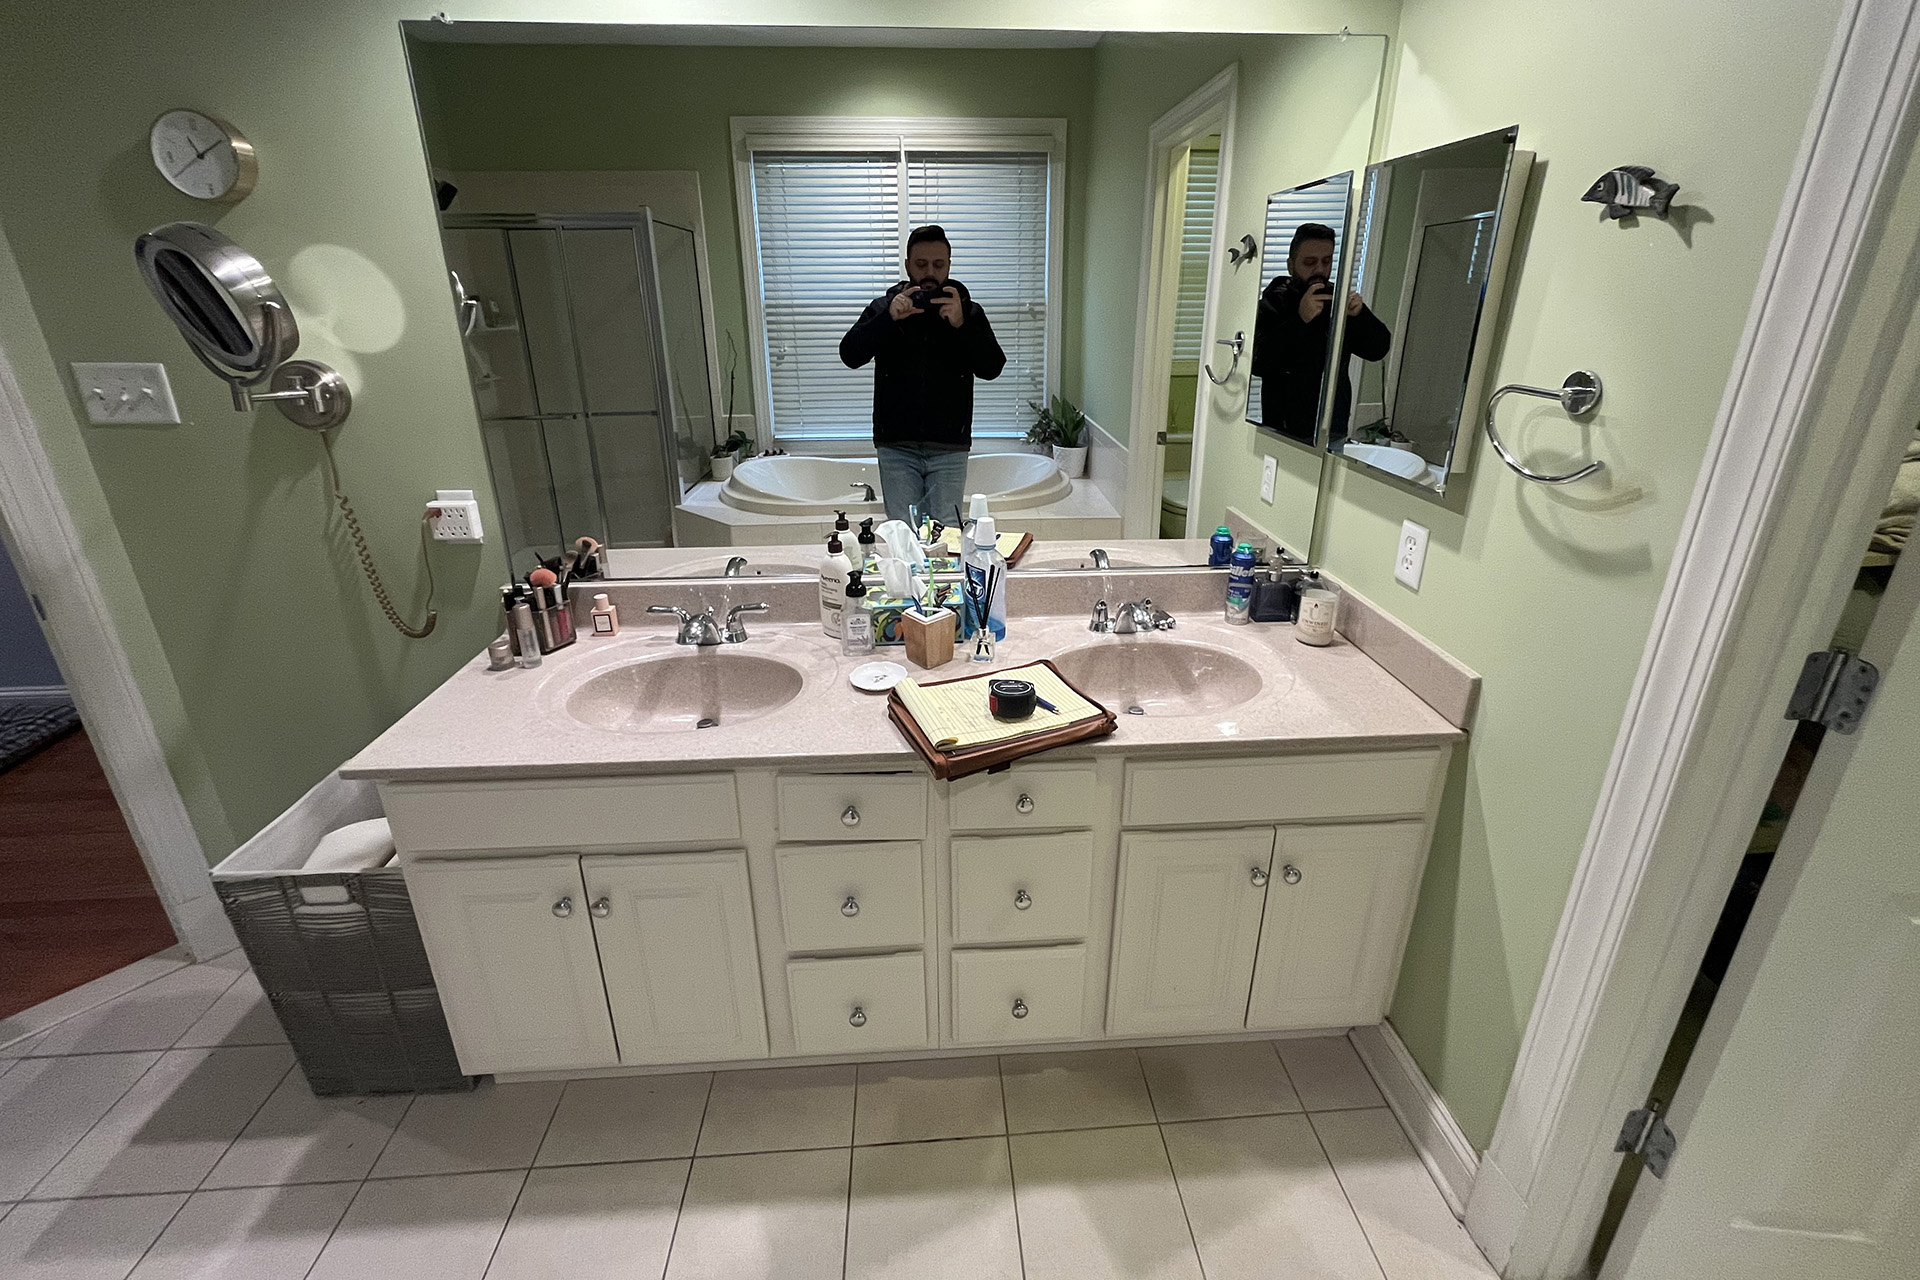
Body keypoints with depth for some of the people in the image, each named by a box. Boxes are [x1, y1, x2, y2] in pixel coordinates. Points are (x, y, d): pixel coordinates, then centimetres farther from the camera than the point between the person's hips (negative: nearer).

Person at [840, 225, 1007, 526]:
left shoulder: (968, 311, 8)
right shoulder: (883, 307, 8)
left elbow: (992, 368, -5)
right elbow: (850, 356, -6)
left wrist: (961, 324, -19)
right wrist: (889, 318, -19)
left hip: (949, 448, 0)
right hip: (896, 447, 0)